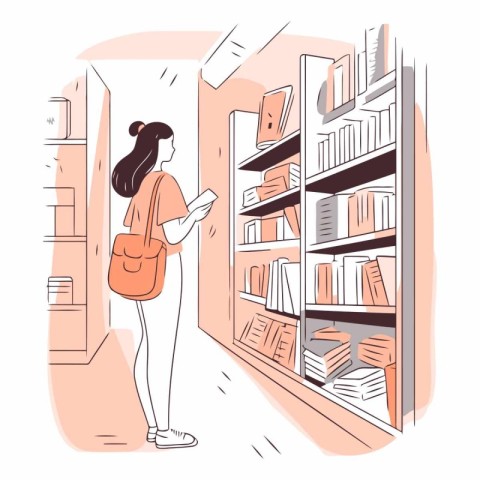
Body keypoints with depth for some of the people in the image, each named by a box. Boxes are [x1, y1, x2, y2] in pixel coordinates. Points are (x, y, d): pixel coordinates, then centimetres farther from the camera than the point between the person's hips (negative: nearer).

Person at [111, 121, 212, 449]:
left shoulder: (138, 182, 11)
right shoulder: (165, 182, -14)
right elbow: (173, 235, -19)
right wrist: (195, 215, -1)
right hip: (163, 269, -9)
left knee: (149, 347, 11)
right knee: (163, 350, -2)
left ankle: (153, 426, 20)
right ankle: (164, 431, 8)